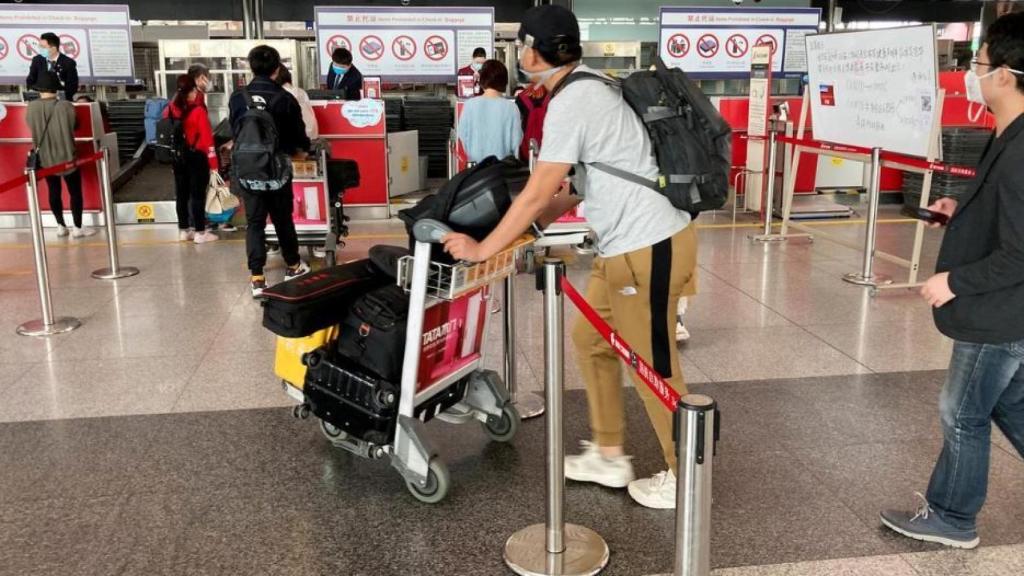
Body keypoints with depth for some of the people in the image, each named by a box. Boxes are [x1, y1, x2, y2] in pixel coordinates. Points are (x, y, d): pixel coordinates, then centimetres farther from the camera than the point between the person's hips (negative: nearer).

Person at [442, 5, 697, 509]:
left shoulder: (571, 103, -17)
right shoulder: (587, 90, 14)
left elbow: (537, 194, -16)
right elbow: (576, 188, 20)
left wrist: (481, 250, -6)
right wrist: (524, 226, 21)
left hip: (648, 249, -10)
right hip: (628, 245, 10)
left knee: (654, 368, 3)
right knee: (590, 341, 17)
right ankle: (609, 457, 29)